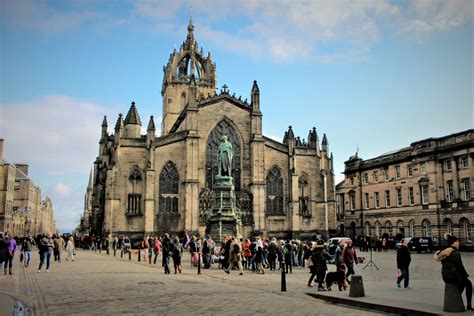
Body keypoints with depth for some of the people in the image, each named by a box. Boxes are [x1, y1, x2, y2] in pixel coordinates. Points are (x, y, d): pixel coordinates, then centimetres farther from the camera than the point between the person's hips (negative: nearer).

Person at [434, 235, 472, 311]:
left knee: (463, 281, 28)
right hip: (454, 277, -8)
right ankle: (469, 306, 15)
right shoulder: (455, 253, -15)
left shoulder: (443, 253, 9)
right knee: (468, 283, 12)